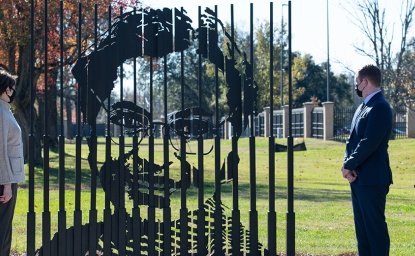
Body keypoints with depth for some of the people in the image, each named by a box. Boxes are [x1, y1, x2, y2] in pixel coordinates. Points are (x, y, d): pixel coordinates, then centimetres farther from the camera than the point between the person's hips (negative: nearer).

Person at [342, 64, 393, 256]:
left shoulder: (380, 108, -13)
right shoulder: (363, 107, 17)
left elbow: (369, 143, -20)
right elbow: (352, 140, 13)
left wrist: (349, 165, -13)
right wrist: (348, 165, -3)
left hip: (372, 179, -9)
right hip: (358, 178, 10)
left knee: (375, 226, -5)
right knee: (362, 226, 13)